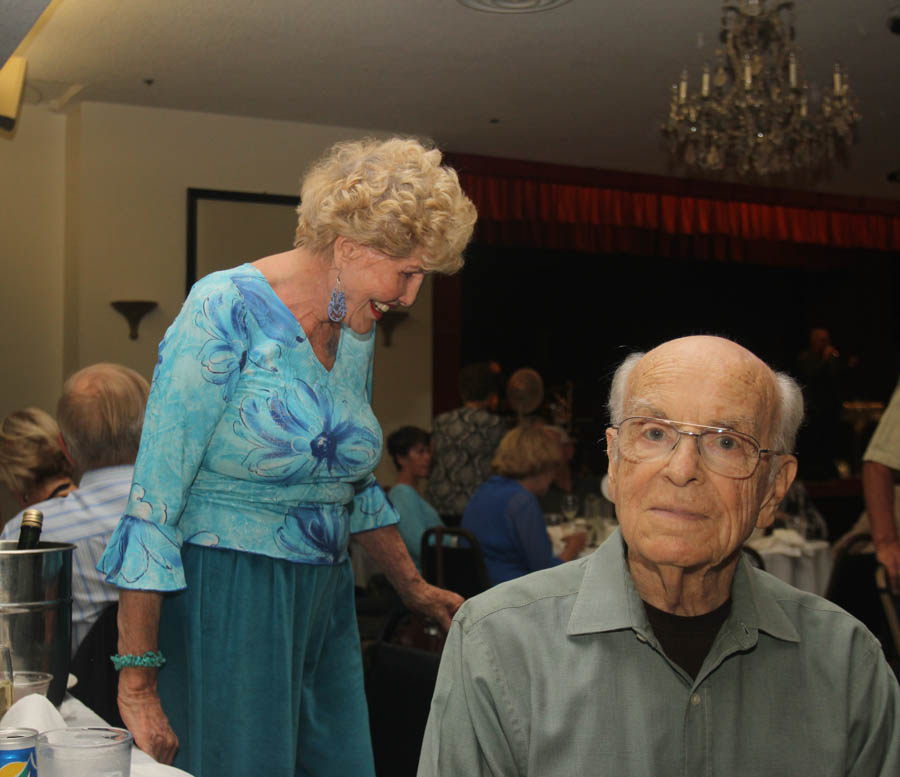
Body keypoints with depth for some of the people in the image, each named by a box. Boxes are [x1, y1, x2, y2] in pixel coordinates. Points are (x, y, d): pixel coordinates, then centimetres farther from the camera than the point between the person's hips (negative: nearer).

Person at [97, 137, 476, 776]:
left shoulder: (358, 329, 9)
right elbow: (155, 499, -17)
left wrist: (414, 589, 29)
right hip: (224, 598, -7)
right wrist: (137, 681, -18)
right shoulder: (226, 310, -14)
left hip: (324, 603, 7)